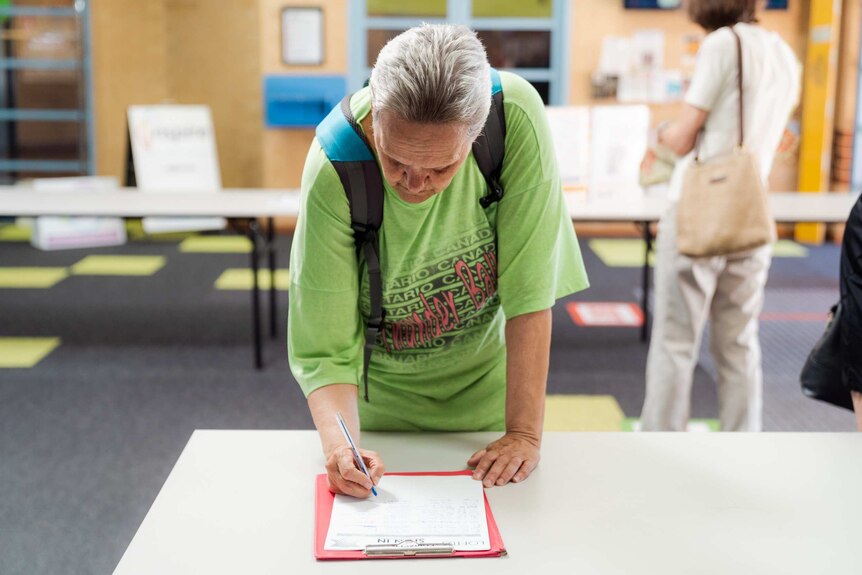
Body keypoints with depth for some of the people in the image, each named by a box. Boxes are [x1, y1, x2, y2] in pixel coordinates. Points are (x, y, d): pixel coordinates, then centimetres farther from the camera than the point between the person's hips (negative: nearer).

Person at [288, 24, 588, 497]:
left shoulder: (517, 117, -29)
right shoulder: (332, 172, -29)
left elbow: (530, 286, -24)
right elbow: (325, 350, -23)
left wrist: (524, 432, -24)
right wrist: (339, 443, -41)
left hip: (486, 383, 0)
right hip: (382, 399, 0)